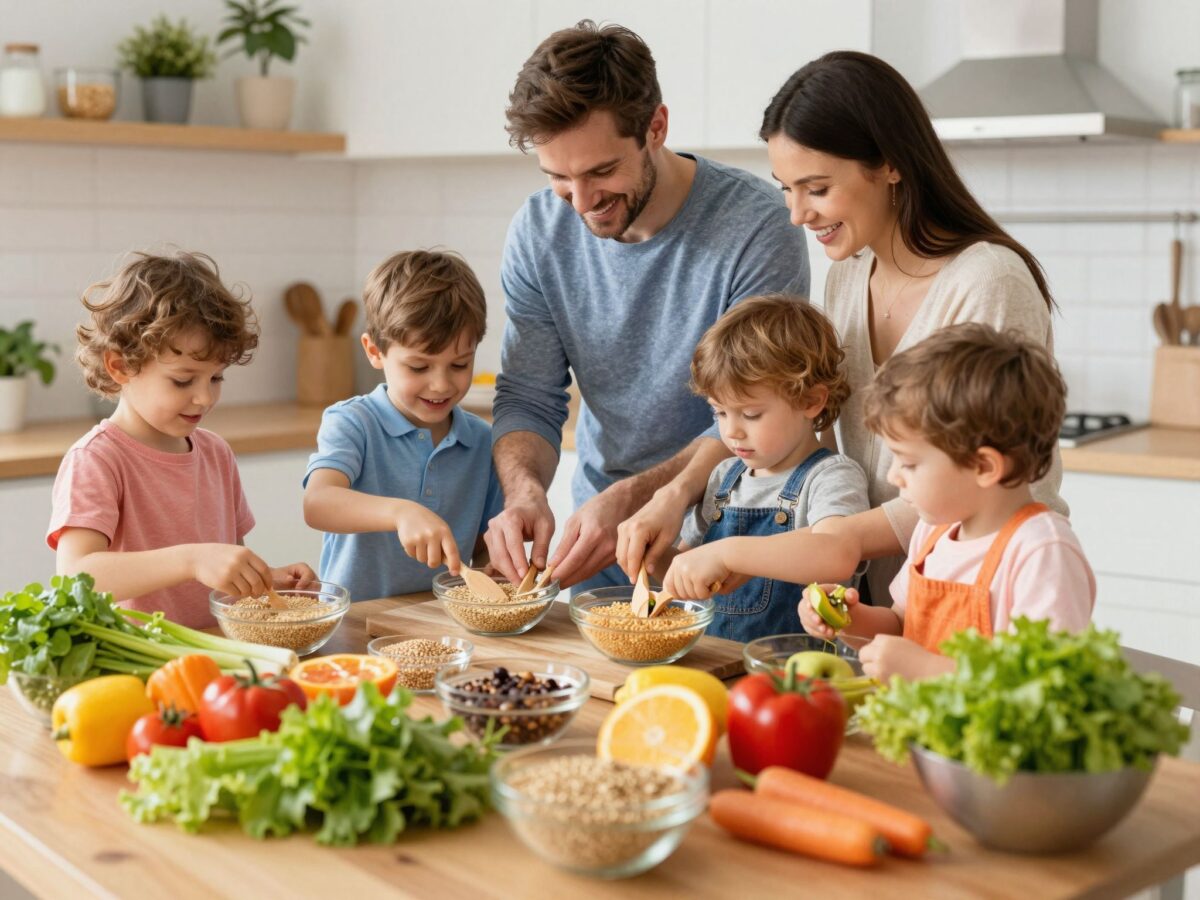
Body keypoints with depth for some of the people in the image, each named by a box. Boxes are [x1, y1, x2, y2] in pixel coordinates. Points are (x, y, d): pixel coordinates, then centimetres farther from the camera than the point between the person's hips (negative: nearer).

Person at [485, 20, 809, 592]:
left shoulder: (756, 229, -15)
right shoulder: (538, 233, -1)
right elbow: (527, 397, 3)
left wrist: (628, 499, -27)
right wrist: (525, 490, -18)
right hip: (598, 543, 4)